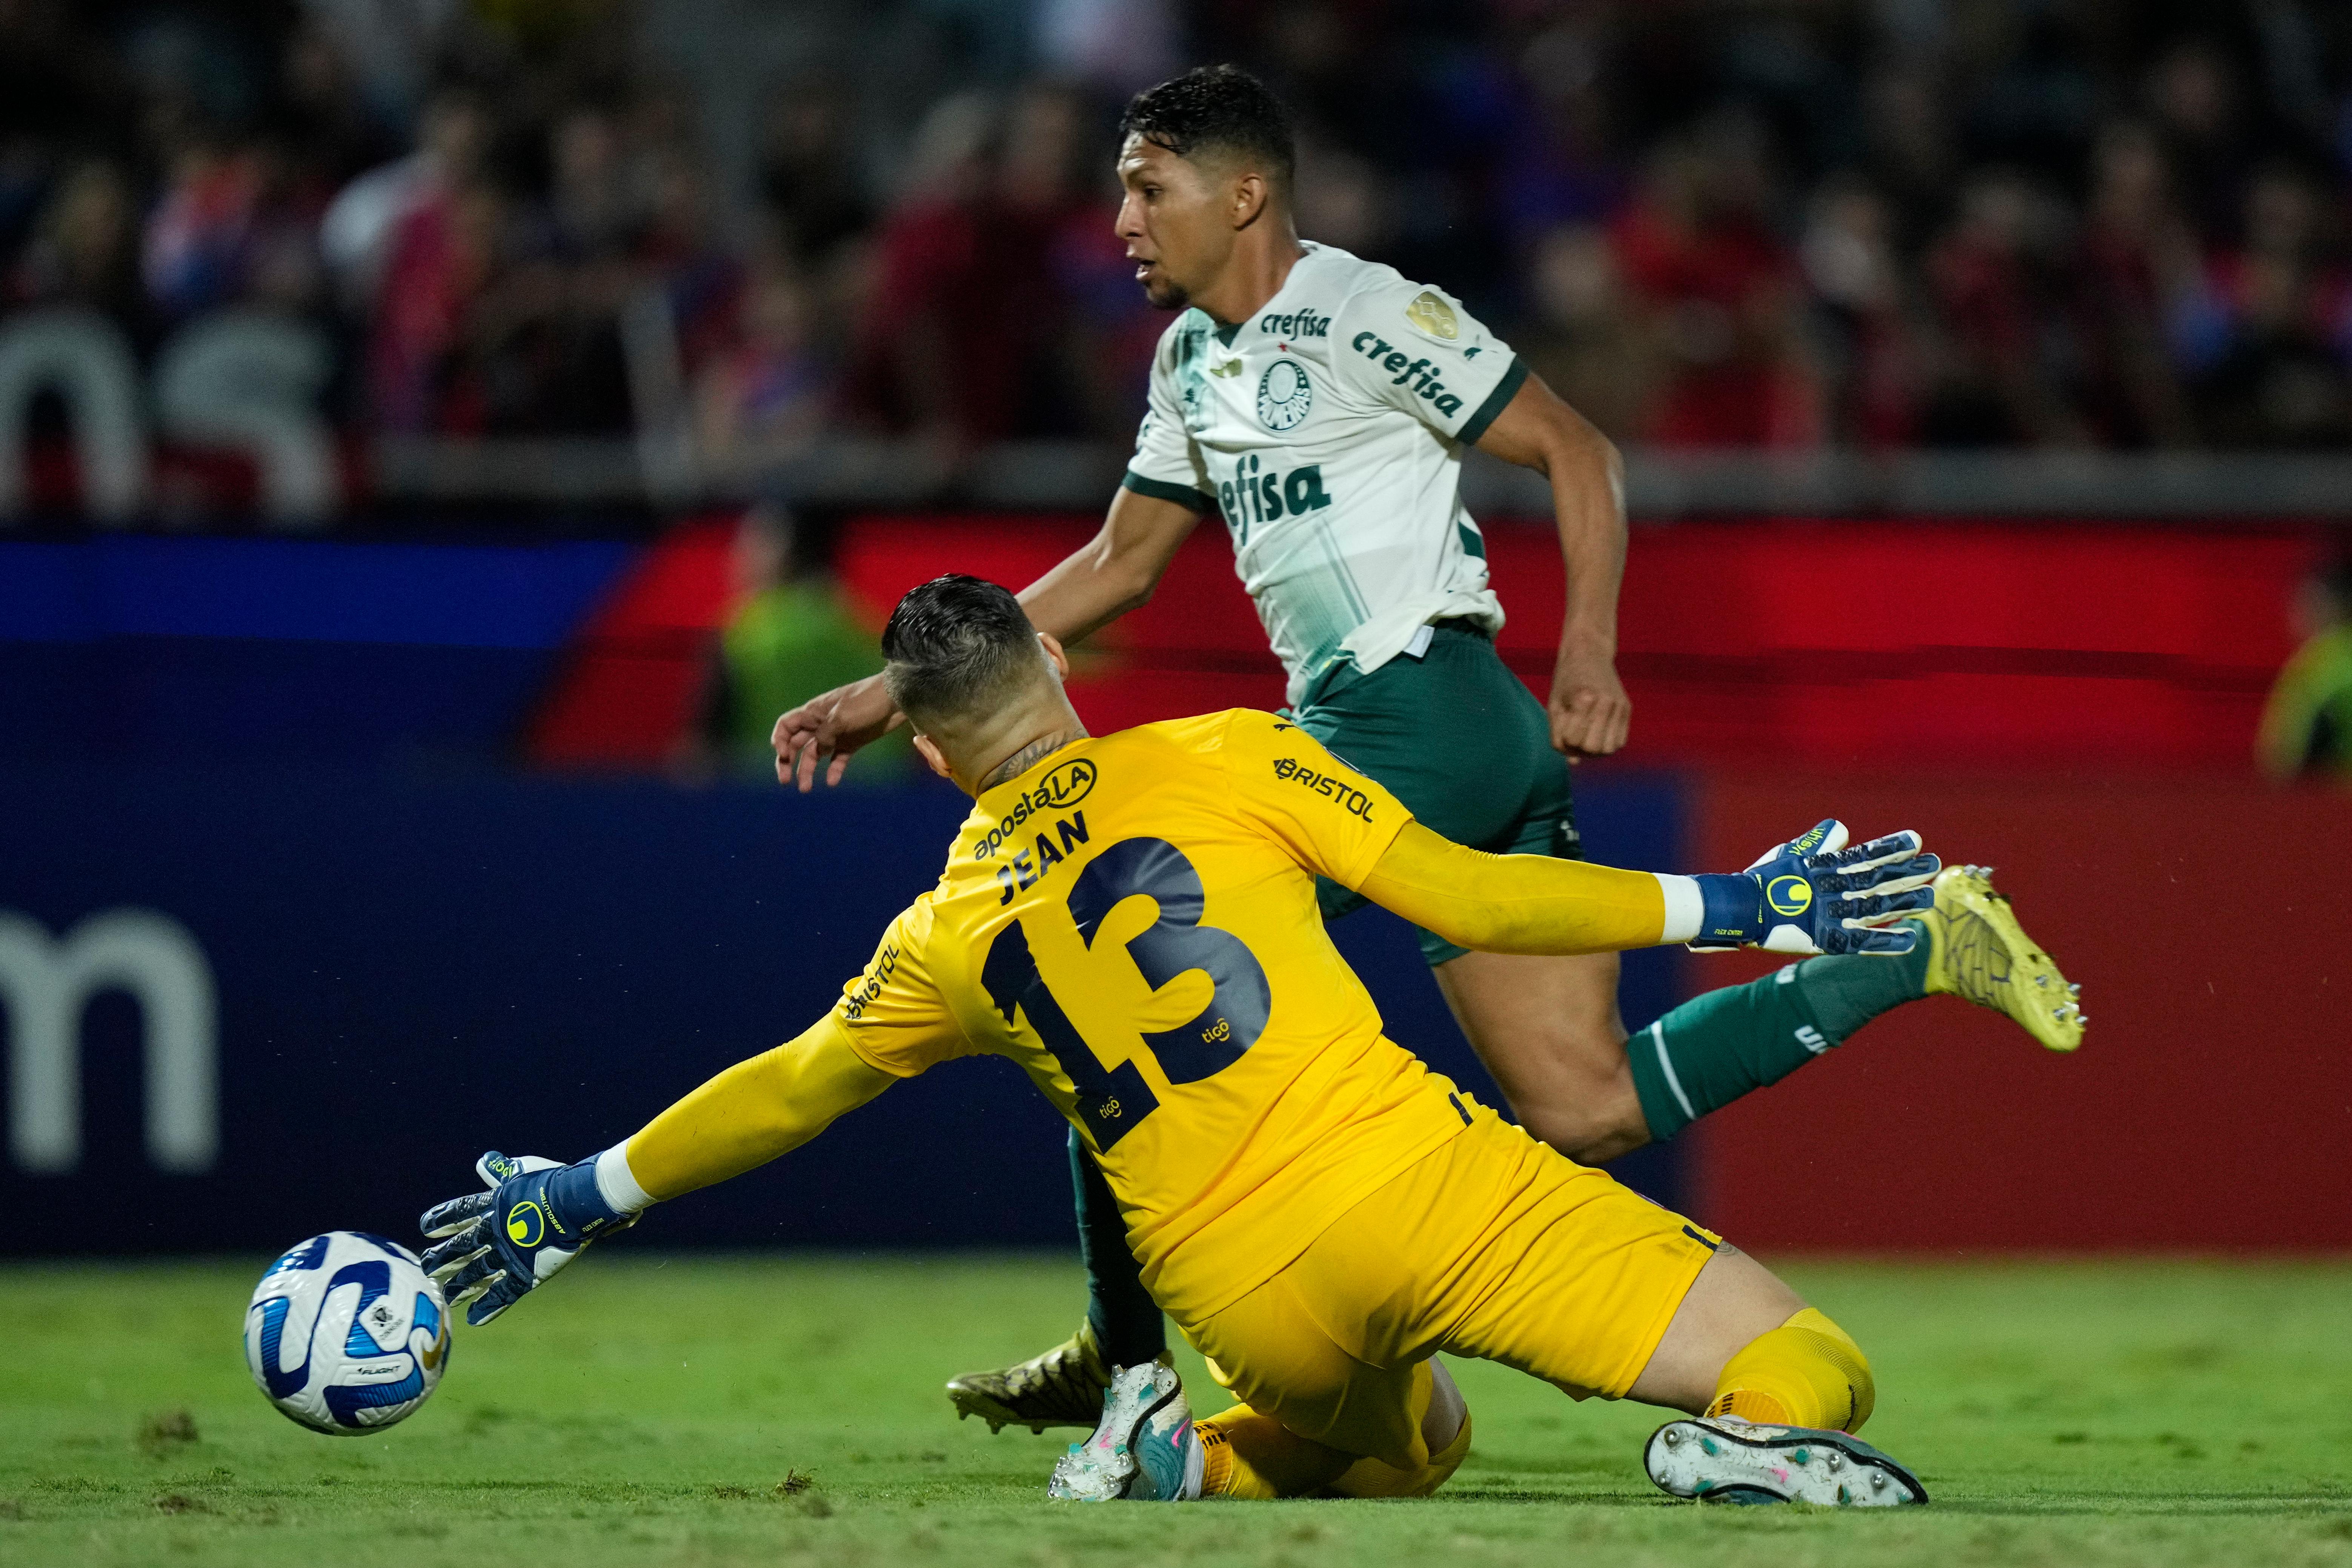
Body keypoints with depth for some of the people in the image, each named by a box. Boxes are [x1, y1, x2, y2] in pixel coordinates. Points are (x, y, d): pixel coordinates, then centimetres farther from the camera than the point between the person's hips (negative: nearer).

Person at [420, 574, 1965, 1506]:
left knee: (1413, 1446, 36)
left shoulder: (946, 938, 17)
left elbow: (781, 1095, 30)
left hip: (1250, 1303, 4)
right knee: (1811, 1379, -3)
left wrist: (584, 1198, 45)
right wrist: (1732, 908, 8)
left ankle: (1183, 1458, 9)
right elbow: (1456, 895, 4)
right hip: (1413, 1173, -4)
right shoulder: (1225, 758, 9)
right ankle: (1760, 1444, -38)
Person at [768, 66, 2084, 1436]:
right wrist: (894, 691, 21)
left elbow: (1579, 450, -7)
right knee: (1586, 1115, 4)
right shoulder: (1192, 359, 20)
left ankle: (1123, 1360, 0)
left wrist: (1590, 651, -19)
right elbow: (1120, 567, 26)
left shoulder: (1358, 314, -7)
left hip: (1420, 706, -9)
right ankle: (1922, 940, 9)